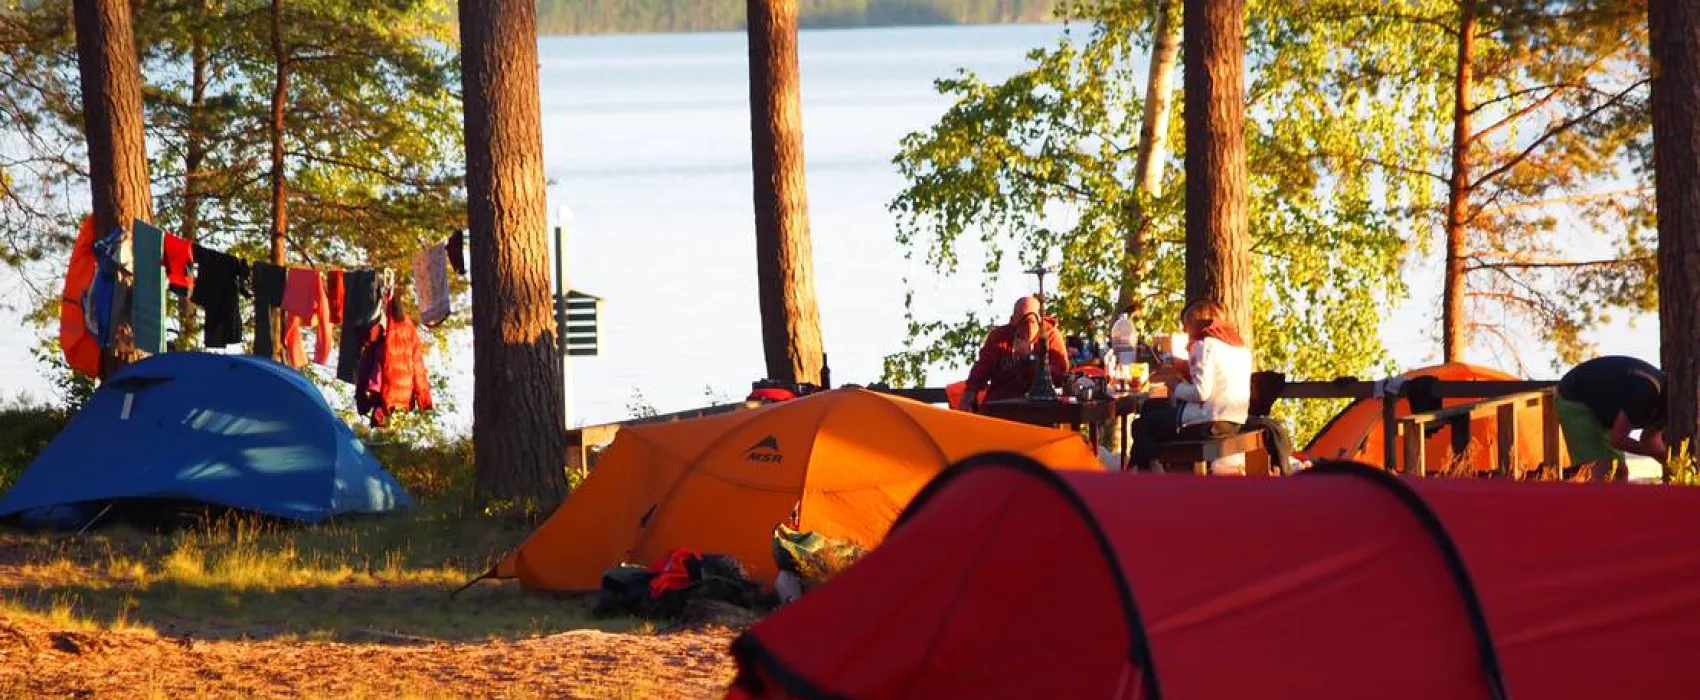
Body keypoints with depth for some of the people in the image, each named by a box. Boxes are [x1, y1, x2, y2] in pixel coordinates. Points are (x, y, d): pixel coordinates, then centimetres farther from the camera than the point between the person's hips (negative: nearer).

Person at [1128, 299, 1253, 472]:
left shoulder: (1205, 345, -12)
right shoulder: (1240, 345, 15)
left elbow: (1201, 392, -20)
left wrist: (1176, 386, -1)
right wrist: (1187, 369, 18)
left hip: (1208, 425, -9)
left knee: (1141, 426, 10)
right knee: (1150, 408, 24)